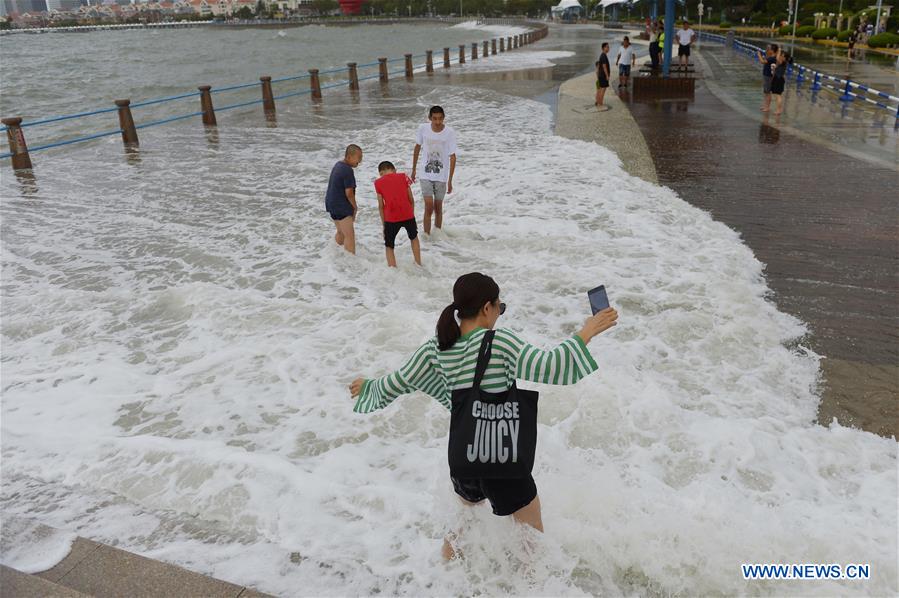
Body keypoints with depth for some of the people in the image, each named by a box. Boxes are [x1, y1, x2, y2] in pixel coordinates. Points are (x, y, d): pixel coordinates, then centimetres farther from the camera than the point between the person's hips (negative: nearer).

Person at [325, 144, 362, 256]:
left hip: (331, 204, 10)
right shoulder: (347, 170, -20)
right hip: (341, 207, -10)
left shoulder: (338, 165, 10)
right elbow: (349, 193, -21)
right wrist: (355, 207, -4)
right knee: (349, 235, -6)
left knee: (341, 232, 24)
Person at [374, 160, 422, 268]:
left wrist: (384, 224, 12)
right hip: (408, 215, 2)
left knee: (389, 246, 13)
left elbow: (381, 206, 4)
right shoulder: (403, 177, 7)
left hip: (391, 218, -2)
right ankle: (419, 265, 35)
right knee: (414, 238, 29)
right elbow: (411, 200, 7)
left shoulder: (378, 183, 4)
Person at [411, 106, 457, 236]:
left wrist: (450, 180, -11)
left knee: (438, 208, 10)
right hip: (426, 175, 0)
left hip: (441, 176, 0)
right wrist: (413, 169, 14)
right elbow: (417, 148, 8)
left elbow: (452, 157, -9)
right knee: (429, 207, -11)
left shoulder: (450, 132, -13)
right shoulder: (423, 129, -9)